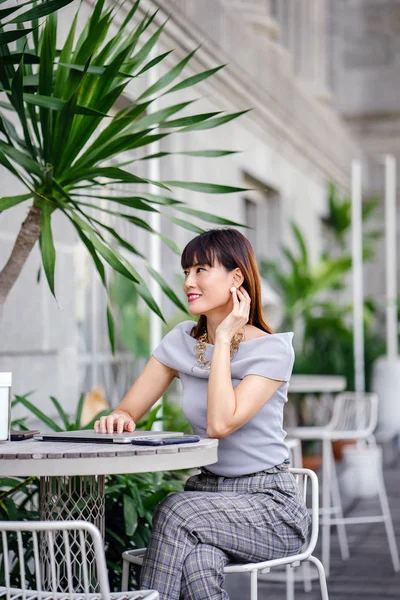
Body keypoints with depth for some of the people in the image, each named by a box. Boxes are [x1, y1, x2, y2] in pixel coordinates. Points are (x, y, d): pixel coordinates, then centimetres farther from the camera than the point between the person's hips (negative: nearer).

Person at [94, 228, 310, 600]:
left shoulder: (273, 350, -11)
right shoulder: (182, 341, 5)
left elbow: (220, 423, -24)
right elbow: (128, 411, 6)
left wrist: (223, 339, -18)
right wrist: (118, 419, -19)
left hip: (270, 503, -4)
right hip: (207, 493, 4)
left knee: (179, 511, -32)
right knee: (201, 559, -32)